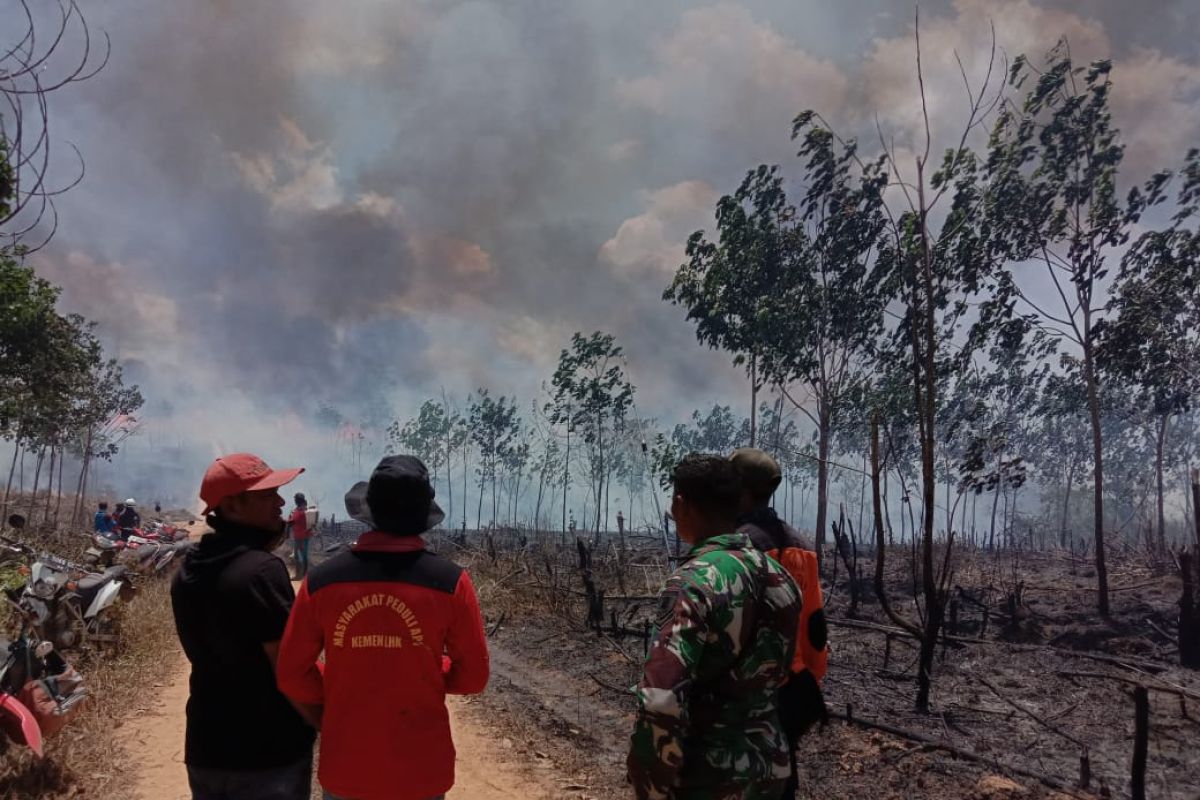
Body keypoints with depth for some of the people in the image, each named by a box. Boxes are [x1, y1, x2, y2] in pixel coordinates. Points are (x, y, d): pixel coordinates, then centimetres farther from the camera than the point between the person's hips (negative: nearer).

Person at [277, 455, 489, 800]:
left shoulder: (321, 579, -10)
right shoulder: (451, 581, -14)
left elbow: (291, 673, -2)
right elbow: (472, 676, -6)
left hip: (344, 767, 1)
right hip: (421, 769, -1)